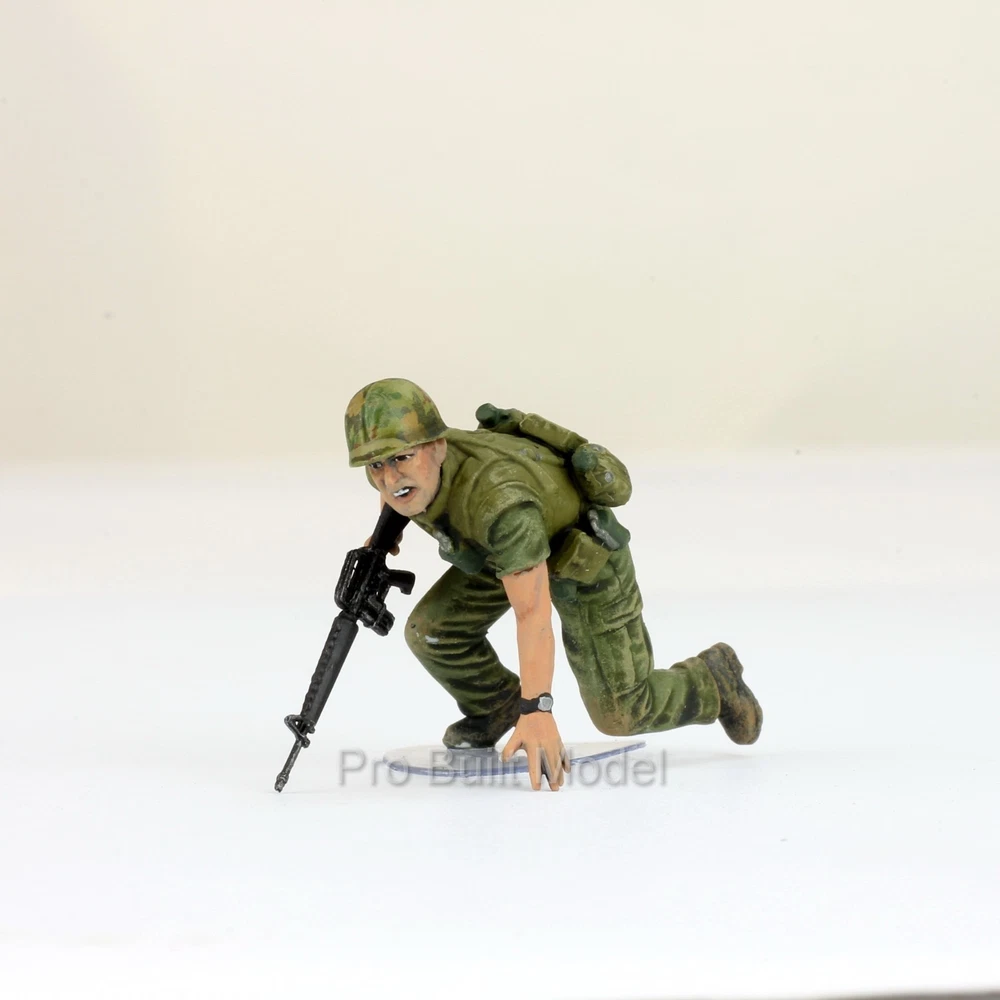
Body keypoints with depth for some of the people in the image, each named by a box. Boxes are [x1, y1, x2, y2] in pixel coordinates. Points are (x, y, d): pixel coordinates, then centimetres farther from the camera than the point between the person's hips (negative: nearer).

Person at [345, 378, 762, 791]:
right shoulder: (403, 467, -24)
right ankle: (496, 706, 19)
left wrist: (537, 712, -56)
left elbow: (534, 612, -50)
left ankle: (714, 677, 27)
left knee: (619, 713, -3)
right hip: (503, 550, 6)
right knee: (431, 631, -11)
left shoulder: (497, 498, -47)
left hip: (583, 558, -6)